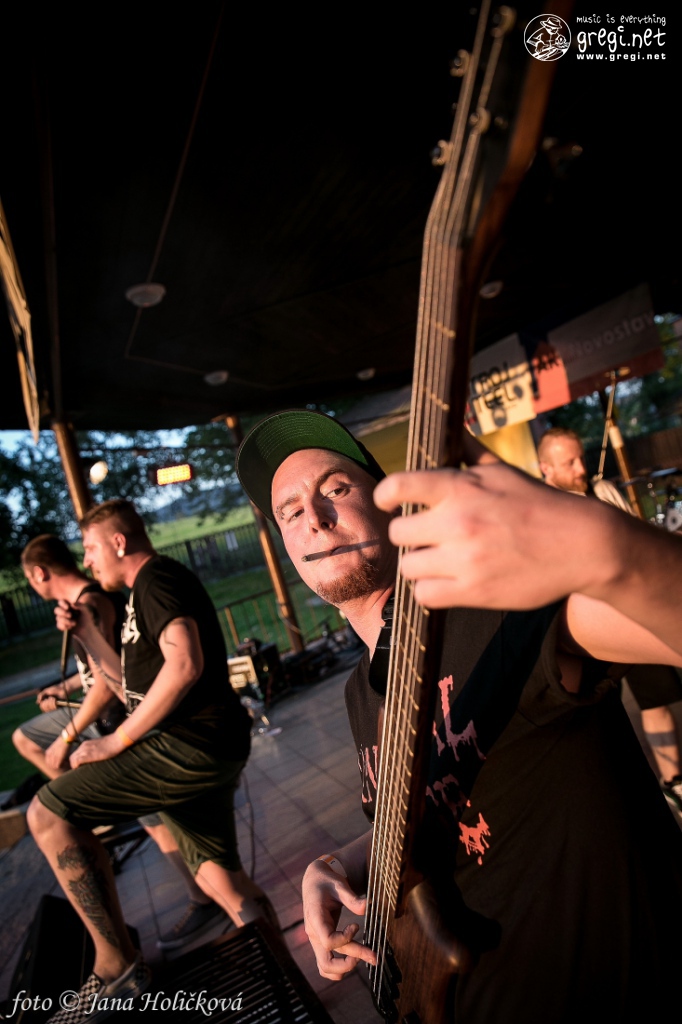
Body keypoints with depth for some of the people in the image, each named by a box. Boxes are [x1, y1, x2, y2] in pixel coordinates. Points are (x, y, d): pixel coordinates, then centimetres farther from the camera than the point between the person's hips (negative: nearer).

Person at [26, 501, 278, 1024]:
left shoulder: (157, 576, -9)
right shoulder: (147, 592, 22)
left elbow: (185, 665, -25)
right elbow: (136, 682, 28)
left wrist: (117, 740, -16)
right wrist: (86, 633, 20)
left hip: (193, 745, -10)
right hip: (206, 749, 10)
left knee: (48, 812, -5)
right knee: (219, 876, 18)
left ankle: (116, 968, 1)